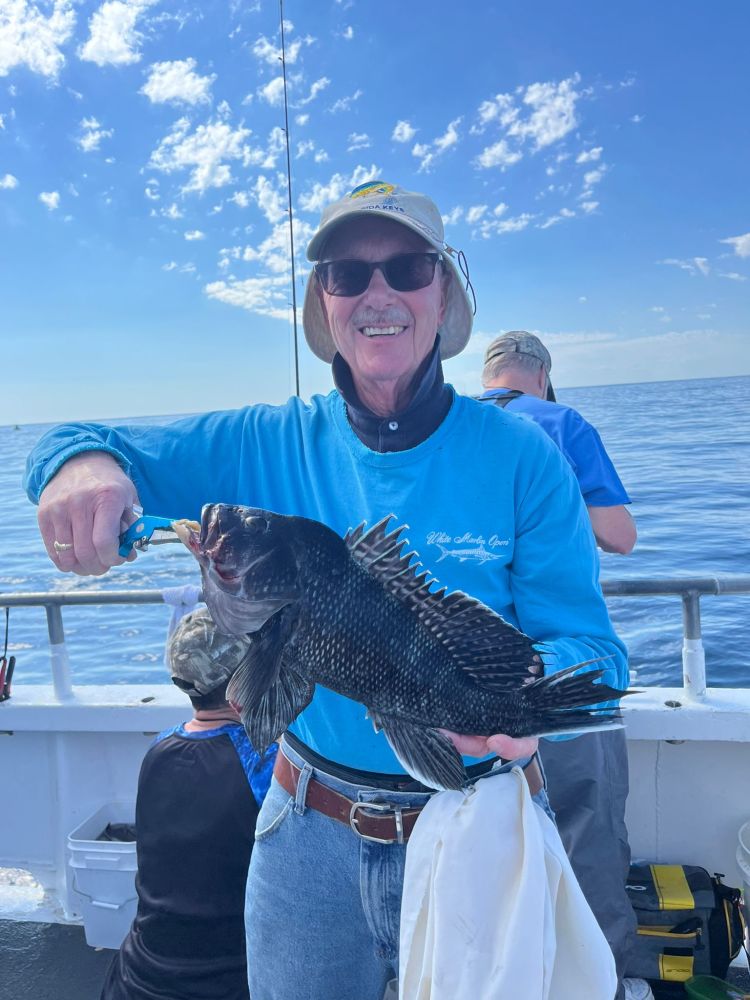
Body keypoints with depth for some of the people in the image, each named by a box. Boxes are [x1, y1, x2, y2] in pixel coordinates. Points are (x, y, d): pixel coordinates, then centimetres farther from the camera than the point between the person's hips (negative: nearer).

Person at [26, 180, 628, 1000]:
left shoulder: (519, 457, -13)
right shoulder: (268, 445, -7)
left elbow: (589, 645, -12)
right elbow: (104, 450, -4)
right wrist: (80, 460, -28)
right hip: (310, 835, 2)